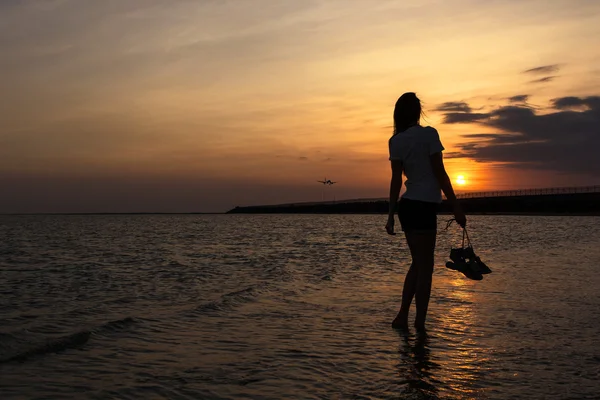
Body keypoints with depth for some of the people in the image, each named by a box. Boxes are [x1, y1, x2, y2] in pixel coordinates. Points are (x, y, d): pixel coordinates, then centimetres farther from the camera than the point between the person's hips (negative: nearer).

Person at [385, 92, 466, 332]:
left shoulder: (396, 141, 7)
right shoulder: (428, 134, -7)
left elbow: (396, 180, 3)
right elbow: (440, 174, -10)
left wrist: (391, 215, 4)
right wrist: (456, 207, -7)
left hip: (407, 205, 6)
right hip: (424, 206, -6)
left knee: (418, 263, 17)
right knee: (425, 266, 0)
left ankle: (402, 318, 17)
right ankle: (419, 324, 2)